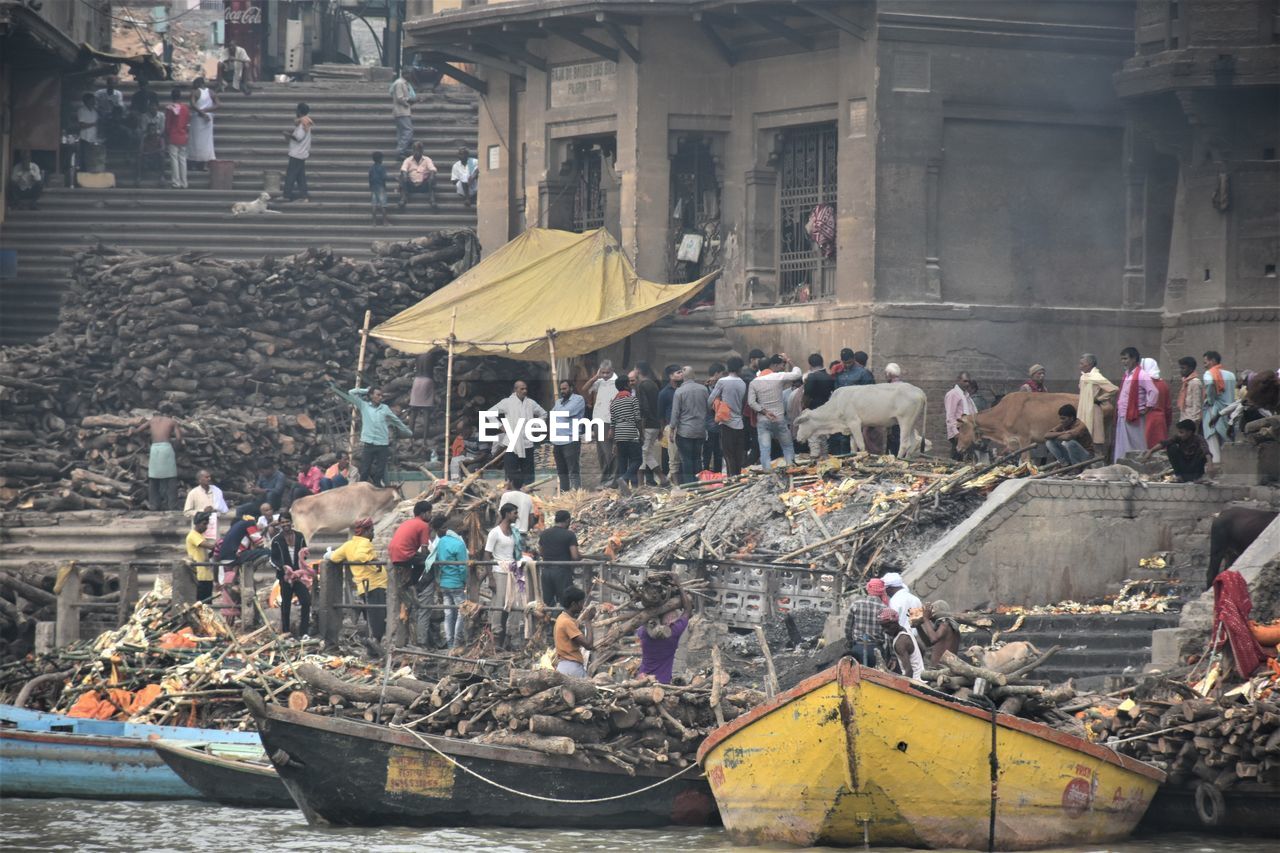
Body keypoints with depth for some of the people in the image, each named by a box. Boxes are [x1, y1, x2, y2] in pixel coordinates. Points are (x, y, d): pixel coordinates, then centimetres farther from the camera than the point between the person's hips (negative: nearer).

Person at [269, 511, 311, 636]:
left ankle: (304, 631, 0)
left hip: (299, 573, 2)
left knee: (306, 601, -7)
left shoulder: (299, 537, 5)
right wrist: (283, 566, -19)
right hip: (285, 575, -2)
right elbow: (273, 559, -2)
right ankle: (286, 631, 17)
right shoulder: (277, 540, -3)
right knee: (286, 603, 6)